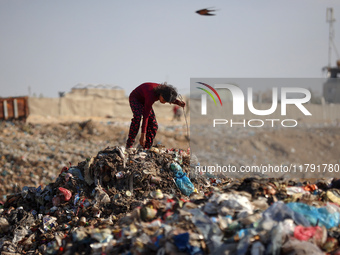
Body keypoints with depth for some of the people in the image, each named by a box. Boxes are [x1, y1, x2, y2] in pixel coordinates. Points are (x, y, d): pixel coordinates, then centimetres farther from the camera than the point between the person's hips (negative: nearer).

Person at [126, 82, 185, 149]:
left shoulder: (164, 90, -22)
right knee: (137, 118, -35)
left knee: (153, 125, -7)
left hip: (143, 101, 7)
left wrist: (179, 103, -16)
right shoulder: (151, 96, -42)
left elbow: (171, 99, 4)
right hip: (135, 98, -7)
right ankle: (129, 145, -33)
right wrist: (143, 135, -45)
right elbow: (145, 116, -42)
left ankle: (146, 148, 3)